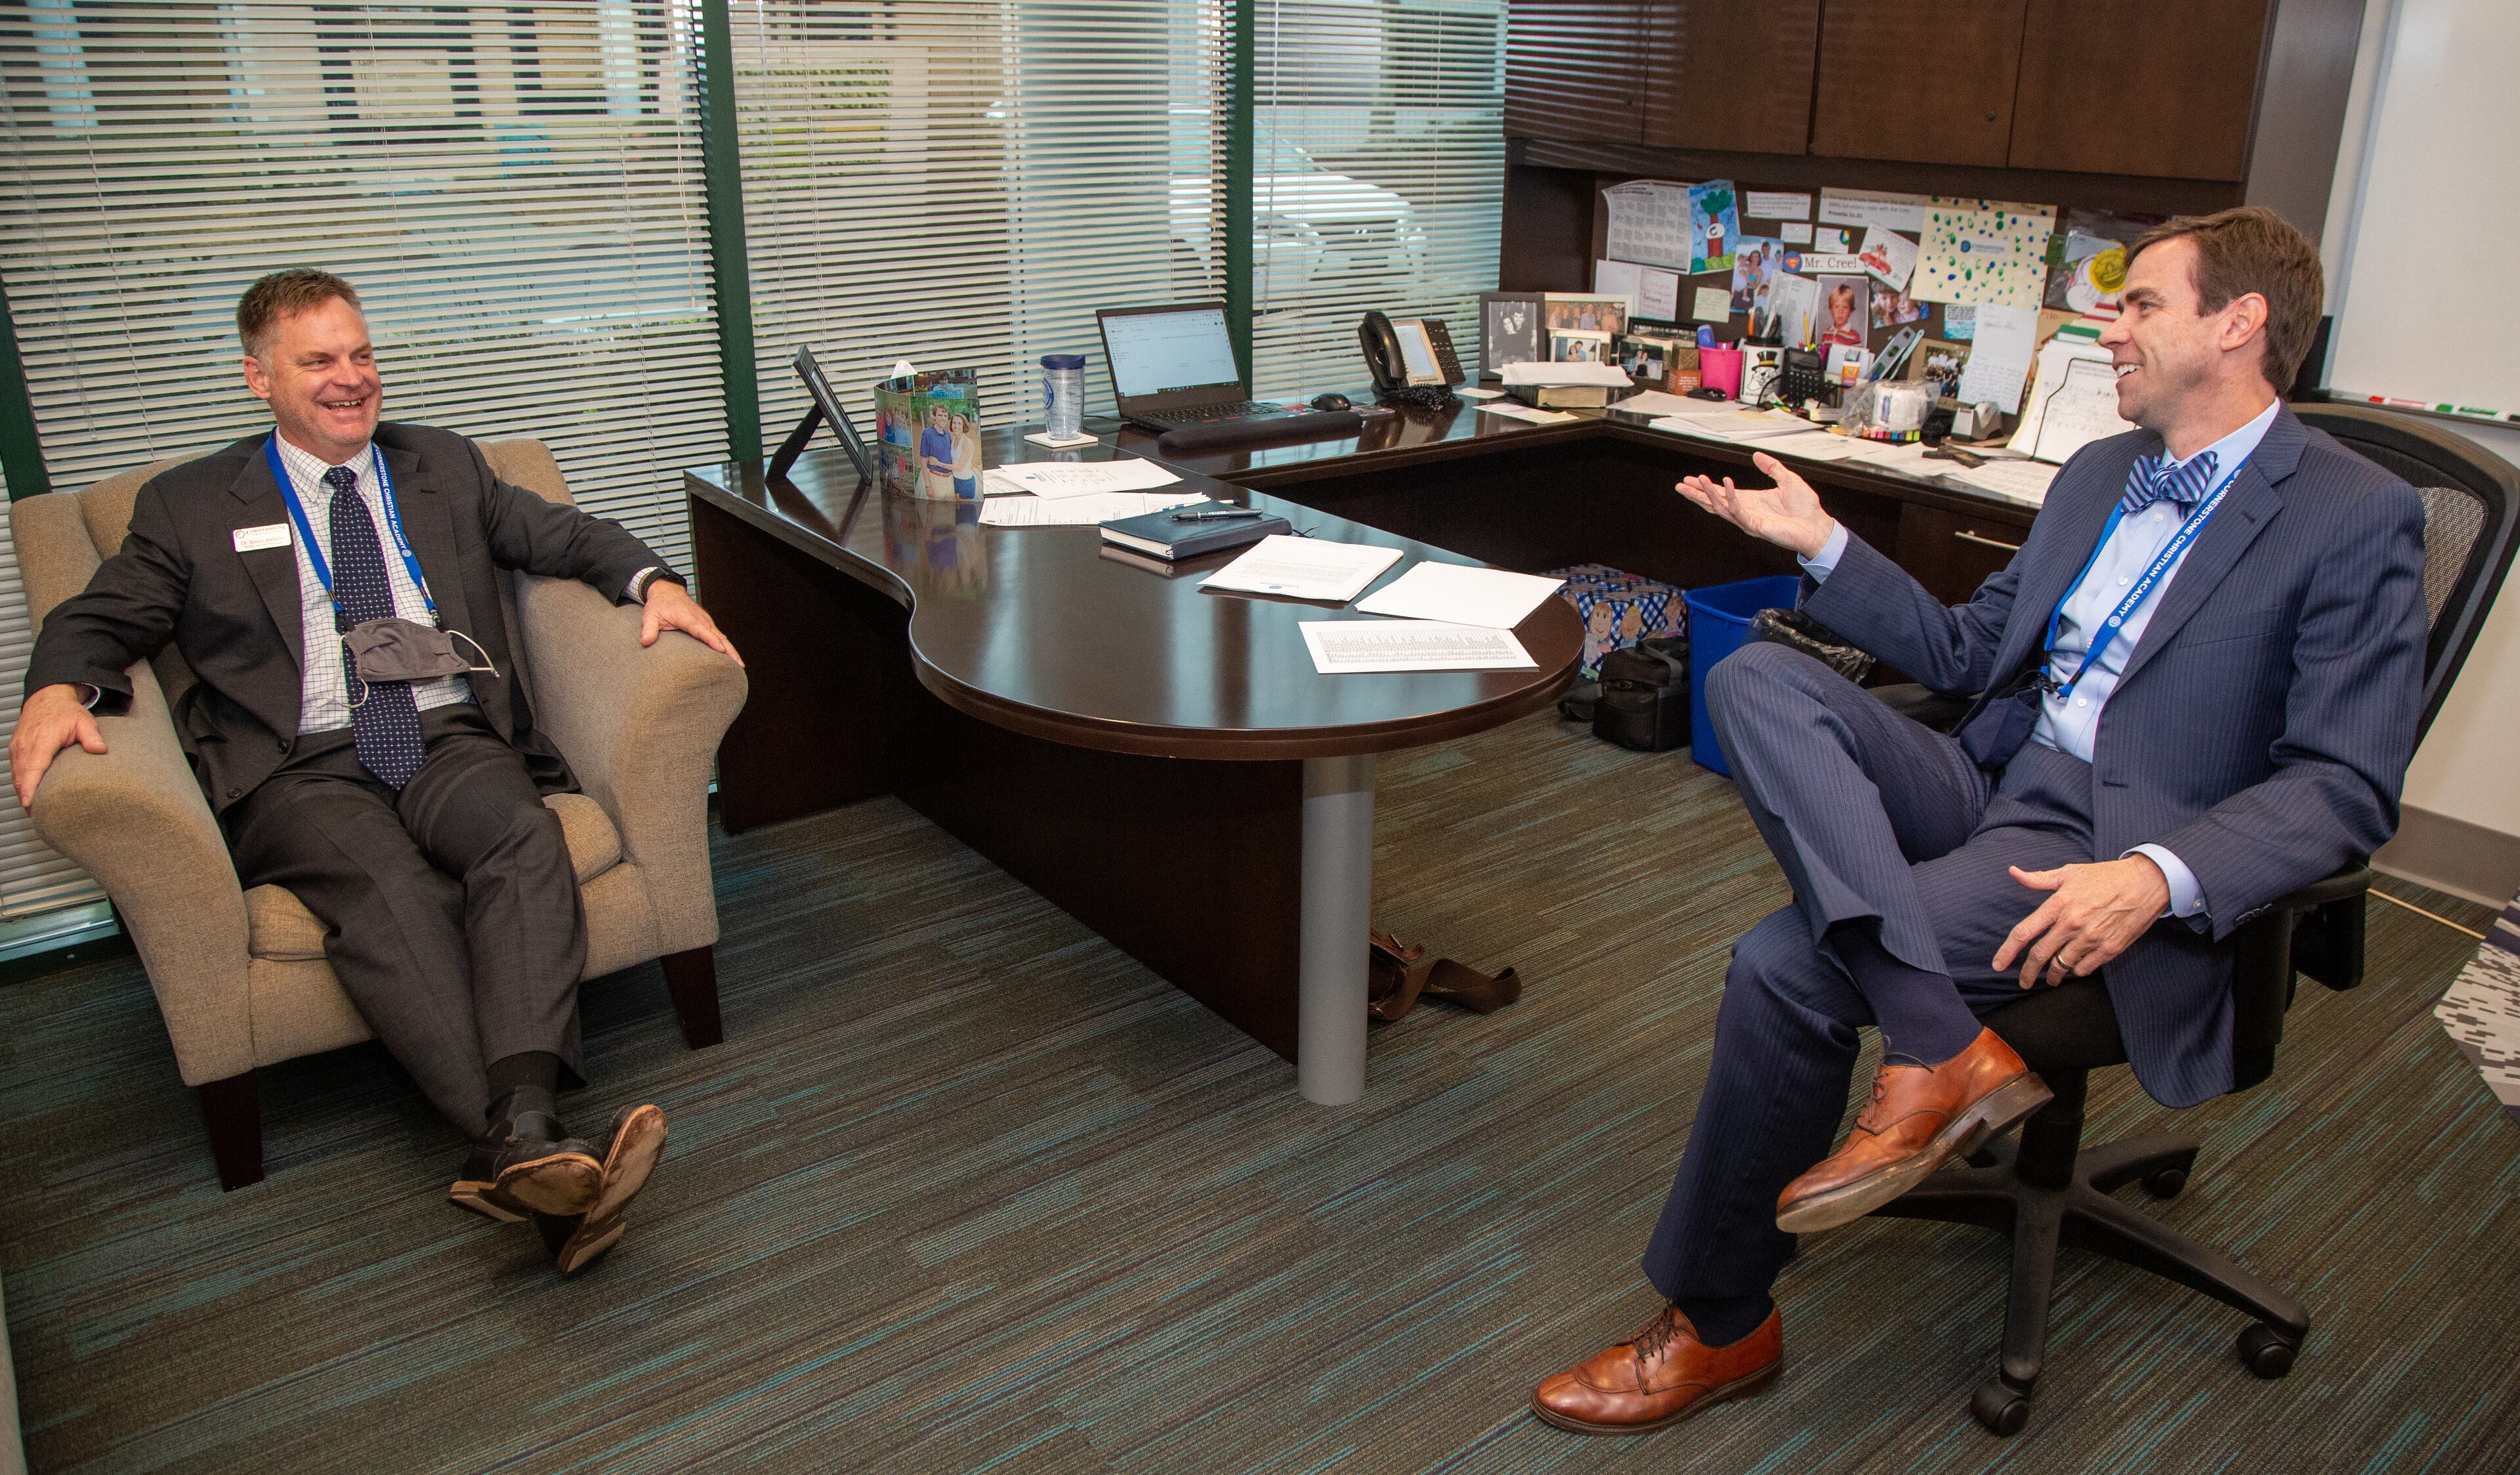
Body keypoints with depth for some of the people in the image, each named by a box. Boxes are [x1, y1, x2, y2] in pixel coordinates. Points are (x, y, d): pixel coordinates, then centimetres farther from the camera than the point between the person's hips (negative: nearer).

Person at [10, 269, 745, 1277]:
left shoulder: (443, 466, 24)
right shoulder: (191, 505, 17)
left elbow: (560, 534, 21)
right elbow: (98, 621, 14)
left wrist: (651, 580, -1)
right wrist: (59, 690, -11)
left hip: (451, 740, 2)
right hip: (302, 770, -2)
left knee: (524, 835, -34)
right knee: (390, 891, -35)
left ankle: (519, 1131, -49)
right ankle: (529, 1150, -49)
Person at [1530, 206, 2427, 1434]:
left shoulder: (2357, 518, -5)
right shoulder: (2099, 471, 19)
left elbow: (2344, 785, -12)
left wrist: (2157, 875, -28)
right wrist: (1822, 545, 11)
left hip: (2110, 850, -7)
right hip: (1988, 783, 7)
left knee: (1785, 963, -26)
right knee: (1753, 677, -19)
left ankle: (1717, 1325, -6)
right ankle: (1942, 1049, -28)